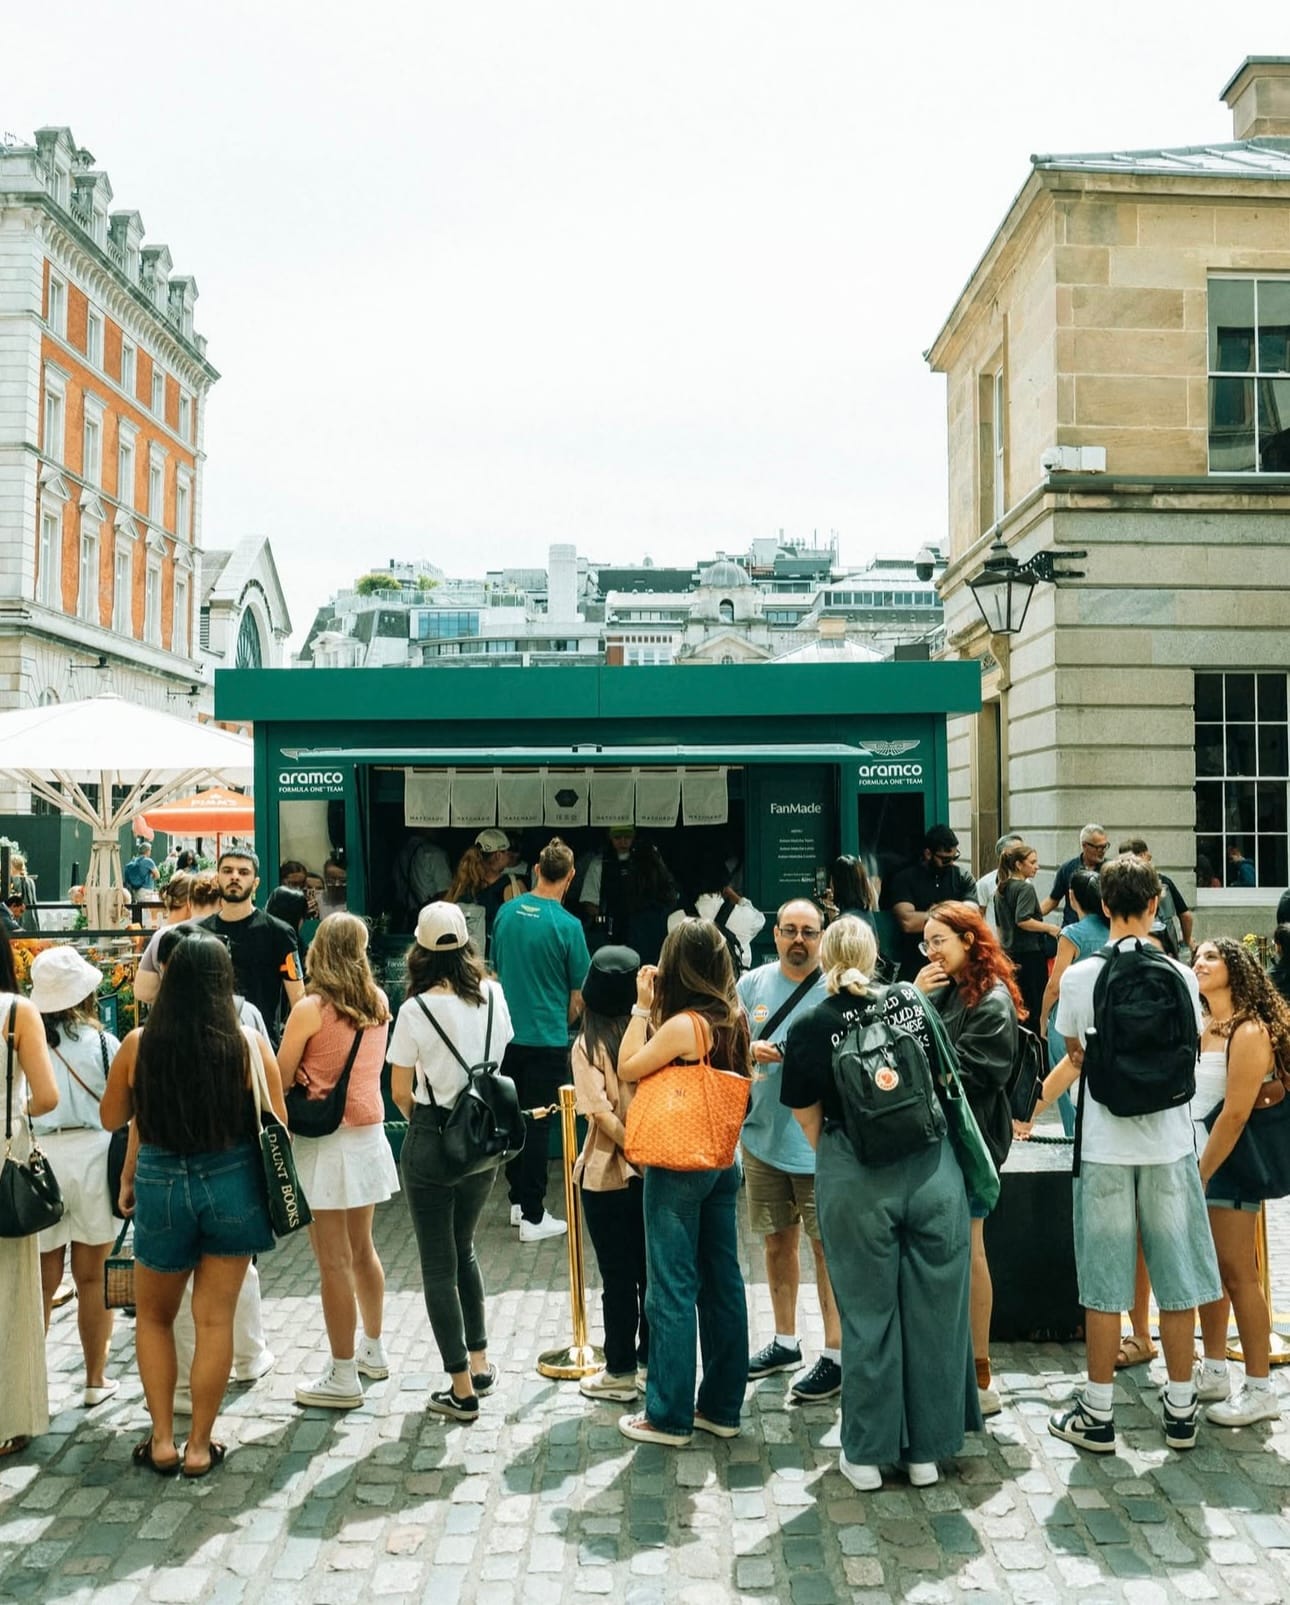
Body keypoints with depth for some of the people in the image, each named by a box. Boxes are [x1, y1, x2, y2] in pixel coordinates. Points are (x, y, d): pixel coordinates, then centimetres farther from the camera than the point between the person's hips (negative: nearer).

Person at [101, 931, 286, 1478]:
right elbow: (277, 1126, -5)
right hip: (232, 1186, 0)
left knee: (153, 1316, 22)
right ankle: (199, 1446, 19)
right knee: (215, 1319, 11)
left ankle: (162, 1441, 22)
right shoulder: (249, 1045, -12)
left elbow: (111, 1116, 6)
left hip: (161, 1187, 1)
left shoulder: (138, 1044, -10)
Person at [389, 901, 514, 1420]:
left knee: (438, 1264, 7)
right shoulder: (494, 996, -4)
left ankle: (462, 1388, 13)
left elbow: (401, 1091, -8)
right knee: (464, 1248, 24)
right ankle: (480, 1364, 30)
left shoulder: (416, 1009, -15)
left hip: (433, 1140, -5)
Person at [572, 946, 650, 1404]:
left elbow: (601, 1111, -18)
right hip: (656, 1172, 3)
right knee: (651, 1270, 15)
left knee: (617, 1276, 7)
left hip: (608, 1174, -3)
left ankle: (621, 1372, 16)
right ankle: (651, 1362, 26)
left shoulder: (588, 1044, -12)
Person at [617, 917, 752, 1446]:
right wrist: (654, 1009, 8)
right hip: (724, 1162, 8)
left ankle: (669, 1416, 12)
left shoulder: (682, 1025, -18)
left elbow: (627, 1069, -8)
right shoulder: (732, 1020, 4)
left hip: (678, 1168, -8)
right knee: (722, 1283, 13)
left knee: (673, 1290, 2)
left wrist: (642, 1006, -5)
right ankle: (722, 1407, 24)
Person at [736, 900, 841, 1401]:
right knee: (778, 1241, 17)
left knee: (827, 1246, 2)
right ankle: (785, 1341, 33)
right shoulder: (751, 984, 4)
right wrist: (752, 1052, -11)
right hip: (763, 1135, 5)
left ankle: (835, 1354, 15)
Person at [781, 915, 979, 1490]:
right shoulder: (911, 1000, 2)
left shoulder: (810, 1027, -6)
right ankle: (927, 1449, 25)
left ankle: (866, 1454, 22)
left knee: (867, 1314, 10)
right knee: (933, 1309, 13)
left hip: (855, 1180, -2)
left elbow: (809, 1120, 1)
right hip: (933, 1169, 2)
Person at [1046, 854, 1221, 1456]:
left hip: (1105, 1148, -2)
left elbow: (1076, 1056, 3)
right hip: (1169, 1144, 2)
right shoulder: (1180, 976, -5)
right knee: (1176, 1282, 12)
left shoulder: (1079, 977, -9)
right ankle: (1181, 1411, 23)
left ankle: (1097, 1415, 16)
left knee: (1104, 1287, 6)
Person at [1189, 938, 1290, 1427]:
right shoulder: (1199, 1027, 9)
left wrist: (1202, 1174, -15)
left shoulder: (1249, 1032, -14)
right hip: (1197, 1160, 7)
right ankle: (1213, 1372, 23)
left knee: (1236, 1273, -2)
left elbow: (1235, 1115, -17)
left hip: (1227, 1165, -7)